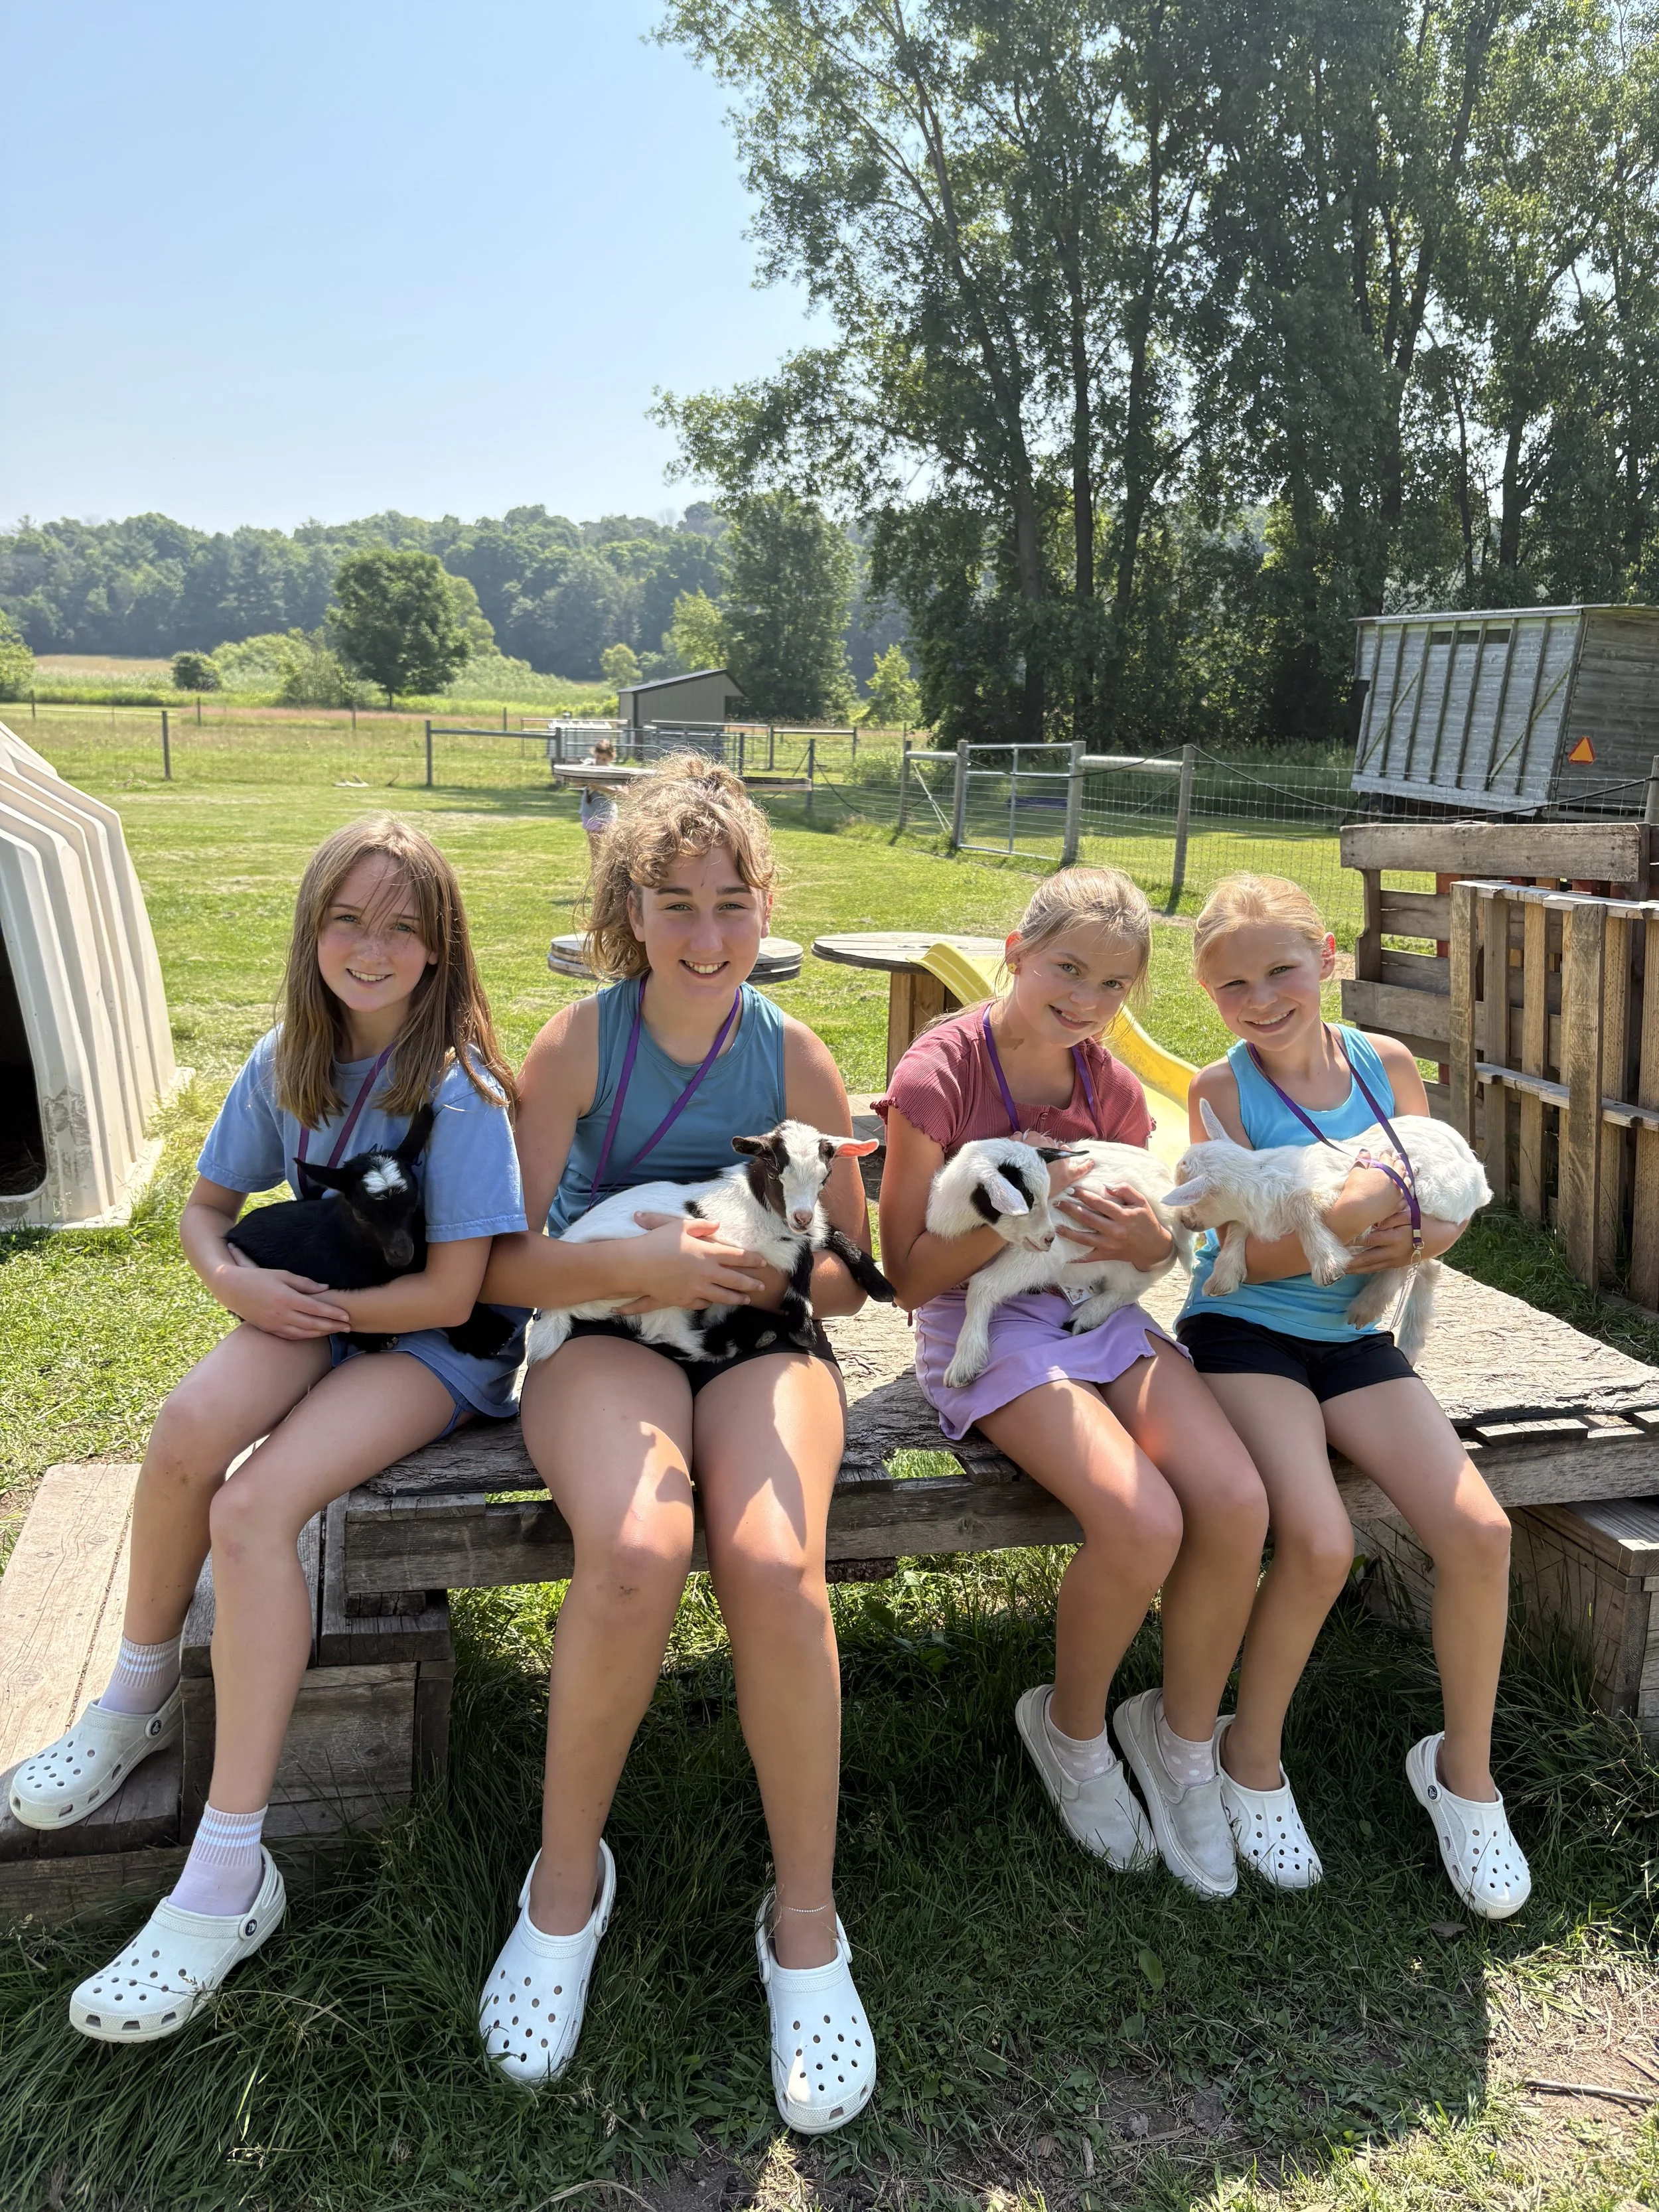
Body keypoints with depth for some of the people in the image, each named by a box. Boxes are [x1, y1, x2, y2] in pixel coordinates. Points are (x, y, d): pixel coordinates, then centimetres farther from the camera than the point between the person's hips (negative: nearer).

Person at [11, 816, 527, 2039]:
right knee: (187, 1428, -28)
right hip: (312, 1302, 5)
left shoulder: (458, 1091, -17)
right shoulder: (288, 1061, 0)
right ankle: (138, 1699, 0)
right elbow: (205, 1204, 11)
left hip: (439, 1343, -5)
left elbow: (450, 1293, -18)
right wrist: (237, 1279, -11)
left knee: (253, 1508, -28)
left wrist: (310, 1304, -12)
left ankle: (229, 1873, -19)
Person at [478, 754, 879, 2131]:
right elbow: (505, 1264, -5)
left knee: (775, 1564, -31)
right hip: (606, 1335, -1)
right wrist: (633, 1259, -21)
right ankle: (567, 1881, -5)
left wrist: (743, 1267, -11)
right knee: (635, 1555, -33)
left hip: (762, 1336, 1)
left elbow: (852, 1274, 8)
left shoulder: (796, 1058, 1)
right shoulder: (578, 1044, -3)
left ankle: (805, 1919, -8)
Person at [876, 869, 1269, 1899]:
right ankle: (1073, 1727, 6)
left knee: (1238, 1504, -19)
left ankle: (1182, 1736, 9)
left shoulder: (1112, 1087, 6)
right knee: (1143, 1523, -26)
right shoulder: (939, 1074, -11)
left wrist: (1148, 1242, -9)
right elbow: (911, 1273, -9)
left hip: (1098, 1311, 6)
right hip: (983, 1320, -5)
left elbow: (1138, 1254, 16)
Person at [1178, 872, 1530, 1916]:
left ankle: (1465, 1767, 11)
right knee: (1321, 1544, -24)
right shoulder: (1222, 1090, -8)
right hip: (1244, 1332, -3)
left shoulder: (1388, 1065, 1)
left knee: (1479, 1531, -14)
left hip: (1354, 1337, 4)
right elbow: (1252, 1257, -9)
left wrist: (1412, 1240, -12)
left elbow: (1446, 1208, 10)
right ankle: (1252, 1758, 3)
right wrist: (1340, 1227, -26)